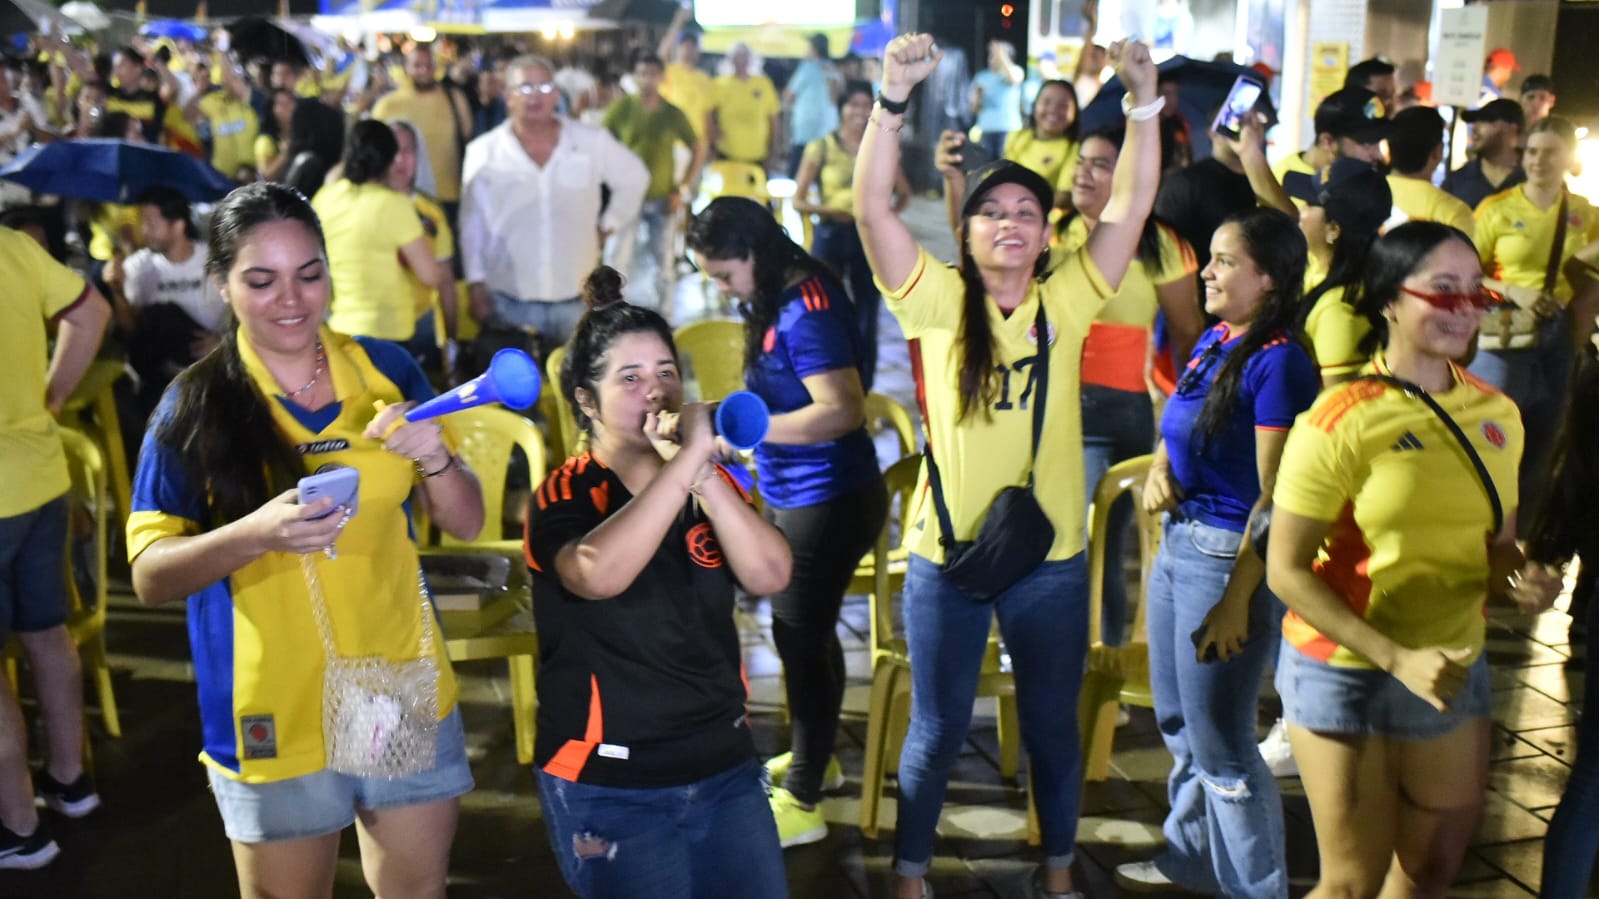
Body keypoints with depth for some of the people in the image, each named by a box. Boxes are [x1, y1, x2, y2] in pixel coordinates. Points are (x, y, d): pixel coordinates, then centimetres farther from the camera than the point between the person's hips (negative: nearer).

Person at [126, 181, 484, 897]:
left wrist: (434, 457, -20)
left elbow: (466, 524, 2)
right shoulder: (196, 406, -9)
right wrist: (257, 531, -28)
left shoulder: (386, 370, -2)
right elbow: (149, 577, -10)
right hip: (276, 716, -2)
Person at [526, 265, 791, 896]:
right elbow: (598, 573, -33)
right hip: (608, 789, -5)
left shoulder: (709, 482, 6)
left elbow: (770, 575, -10)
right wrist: (687, 458, -31)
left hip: (725, 768, 5)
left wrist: (703, 472, -21)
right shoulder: (564, 497, -10)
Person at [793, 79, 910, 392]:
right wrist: (828, 209, -19)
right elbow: (798, 200, -1)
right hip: (830, 236, -2)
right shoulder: (821, 148, 0)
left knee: (867, 318, 6)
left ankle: (863, 391, 16)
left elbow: (903, 193, 15)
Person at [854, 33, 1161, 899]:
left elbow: (1131, 204, -8)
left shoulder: (1066, 300, -1)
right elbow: (872, 206, -17)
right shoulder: (938, 300, -6)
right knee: (938, 729, 12)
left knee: (1050, 723, 18)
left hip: (1050, 554, 2)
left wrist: (1144, 100, -19)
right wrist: (893, 96, -28)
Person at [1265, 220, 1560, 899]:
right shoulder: (1341, 420, -17)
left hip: (1455, 673, 6)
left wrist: (1522, 582, -9)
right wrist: (1397, 659, -23)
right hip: (1346, 674, -6)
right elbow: (1287, 570, -17)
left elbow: (1497, 543, 15)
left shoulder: (1496, 416, 2)